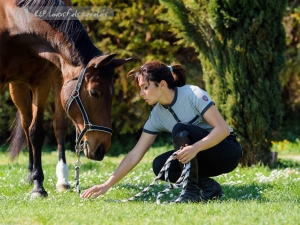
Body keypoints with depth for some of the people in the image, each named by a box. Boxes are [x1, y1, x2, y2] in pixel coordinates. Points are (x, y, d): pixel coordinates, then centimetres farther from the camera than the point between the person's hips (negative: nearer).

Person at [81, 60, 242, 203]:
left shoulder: (193, 94, -19)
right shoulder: (157, 115, -3)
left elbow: (223, 129, -25)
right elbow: (135, 154, -2)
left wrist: (196, 147, -40)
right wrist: (107, 185, -8)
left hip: (227, 152, -6)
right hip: (204, 159, 6)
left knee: (180, 129, -27)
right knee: (160, 165, -18)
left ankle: (192, 192, -23)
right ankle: (208, 186, -4)